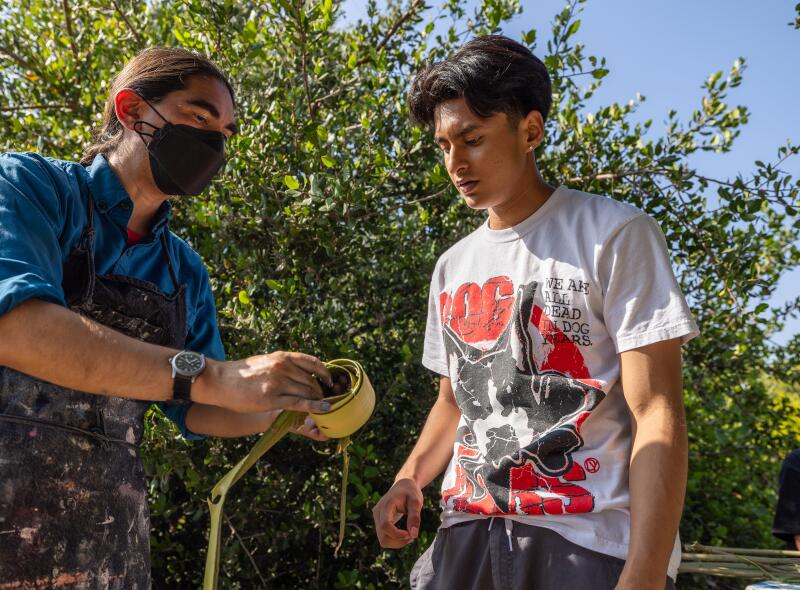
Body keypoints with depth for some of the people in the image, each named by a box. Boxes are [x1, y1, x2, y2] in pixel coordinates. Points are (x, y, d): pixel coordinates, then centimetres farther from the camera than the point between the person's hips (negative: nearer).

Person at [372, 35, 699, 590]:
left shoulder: (615, 235, -6)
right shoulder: (453, 266, 11)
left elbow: (657, 415, -12)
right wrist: (411, 476, 2)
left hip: (592, 540, -5)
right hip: (468, 533, 5)